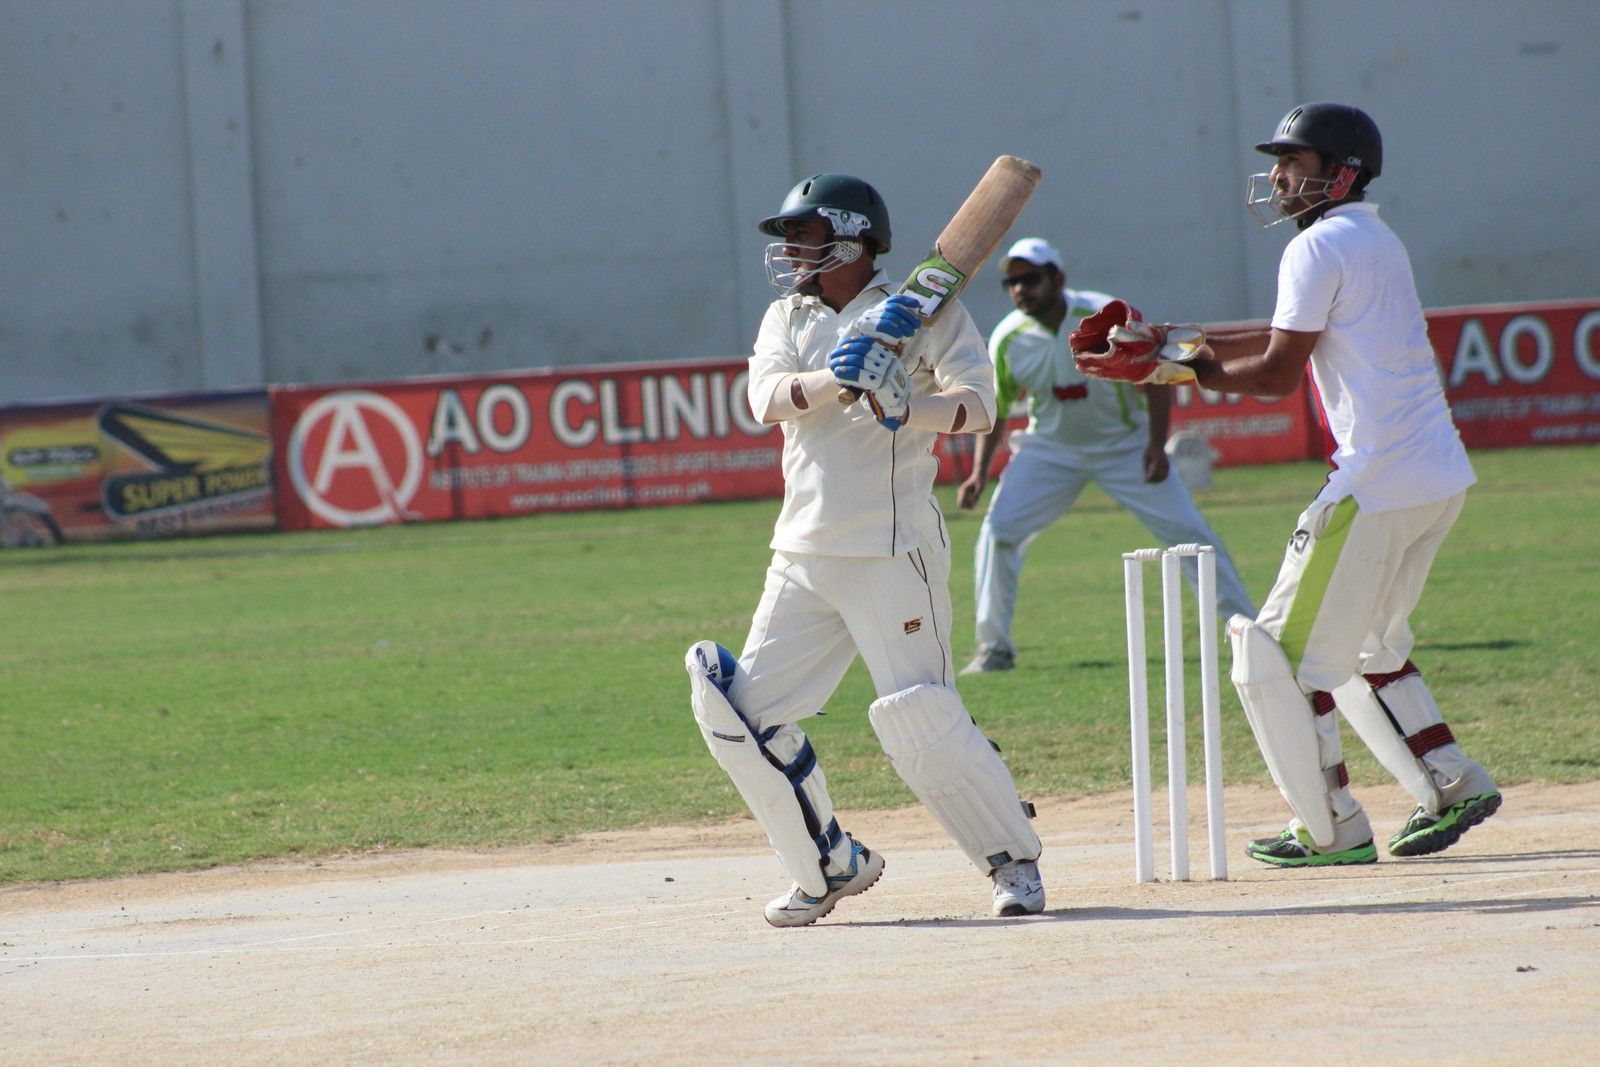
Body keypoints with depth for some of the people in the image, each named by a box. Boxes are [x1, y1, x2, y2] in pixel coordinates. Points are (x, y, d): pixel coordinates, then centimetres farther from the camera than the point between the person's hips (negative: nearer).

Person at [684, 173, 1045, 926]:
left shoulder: (922, 313, -1)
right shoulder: (787, 319, 15)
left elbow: (978, 405, -13)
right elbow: (767, 398, -4)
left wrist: (904, 408, -32)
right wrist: (834, 378, -24)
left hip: (892, 555, -6)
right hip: (803, 555, 6)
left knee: (922, 720, -15)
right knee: (744, 709, 1)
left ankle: (1015, 860, 3)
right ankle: (830, 868, 14)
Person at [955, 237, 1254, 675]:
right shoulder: (1007, 340, -12)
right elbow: (995, 410, 1)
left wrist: (1156, 444, -20)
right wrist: (979, 472, -8)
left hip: (1126, 445, -2)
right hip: (1051, 449, 2)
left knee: (1189, 532, -8)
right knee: (999, 531, -14)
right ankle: (993, 647, -2)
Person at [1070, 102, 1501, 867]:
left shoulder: (1319, 248, -9)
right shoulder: (1379, 243, 20)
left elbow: (1278, 374, -13)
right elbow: (1294, 340, 26)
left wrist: (1173, 369, -4)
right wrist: (1174, 339, 22)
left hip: (1377, 485, -10)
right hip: (1441, 480, 10)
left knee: (1284, 652, -2)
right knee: (1368, 645, 25)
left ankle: (1334, 830, 0)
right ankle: (1454, 787, 21)